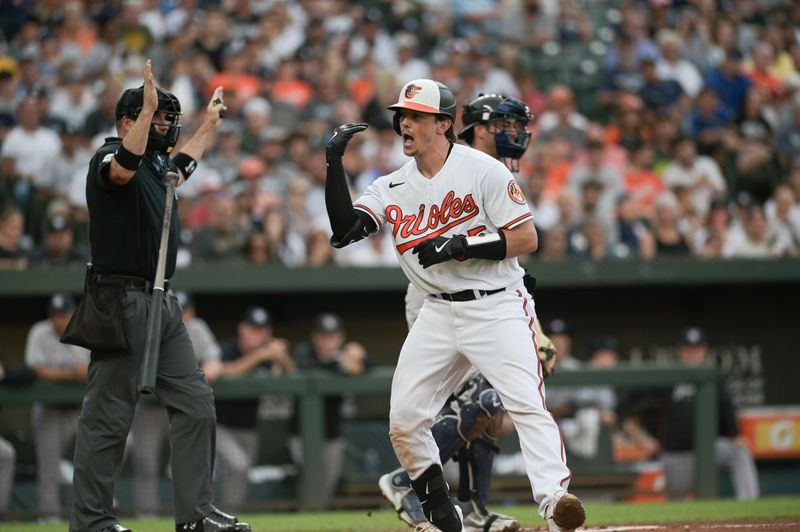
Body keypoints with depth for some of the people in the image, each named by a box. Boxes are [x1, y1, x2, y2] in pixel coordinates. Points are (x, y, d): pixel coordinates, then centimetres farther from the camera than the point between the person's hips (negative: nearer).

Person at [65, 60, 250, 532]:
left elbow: (184, 163, 42)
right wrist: (146, 108, -37)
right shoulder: (108, 157, -9)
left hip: (163, 305, 9)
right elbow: (121, 171, -34)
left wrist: (210, 123, 48)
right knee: (109, 416, -6)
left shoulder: (157, 165, 18)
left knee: (195, 404, 5)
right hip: (121, 303, -9)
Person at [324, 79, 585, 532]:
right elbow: (345, 231, -4)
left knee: (527, 404, -22)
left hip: (498, 306, -5)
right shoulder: (393, 187, 9)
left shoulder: (483, 170, -7)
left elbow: (527, 239, -10)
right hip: (439, 314, 5)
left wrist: (459, 246, -19)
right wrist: (335, 163, -10)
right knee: (404, 419, -2)